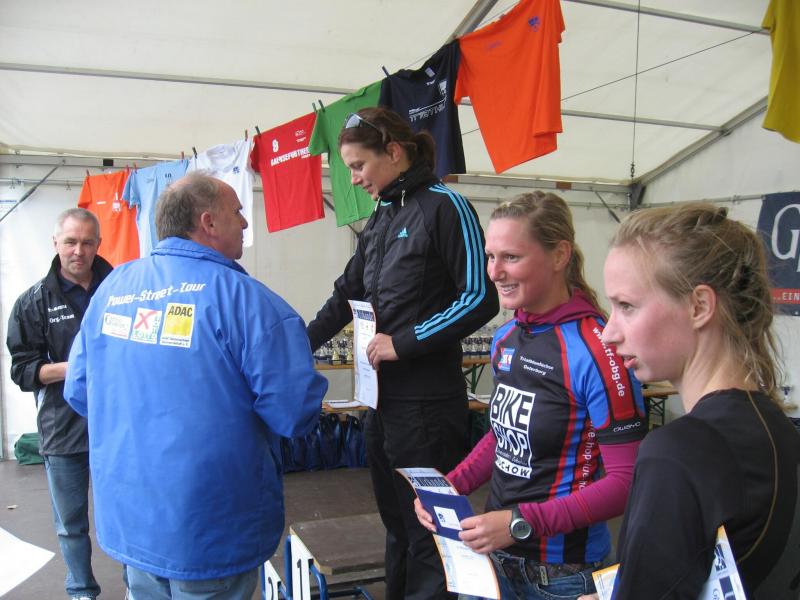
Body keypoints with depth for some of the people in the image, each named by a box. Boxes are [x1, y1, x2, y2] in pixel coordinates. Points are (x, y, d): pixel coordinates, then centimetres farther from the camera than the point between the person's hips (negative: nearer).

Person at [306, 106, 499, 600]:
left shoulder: (446, 207, -10)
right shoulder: (382, 218, 14)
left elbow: (480, 299, -15)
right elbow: (348, 295, 20)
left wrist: (404, 342, -16)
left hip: (426, 404, -8)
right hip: (383, 398, 8)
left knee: (428, 531, 1)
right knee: (397, 522, 19)